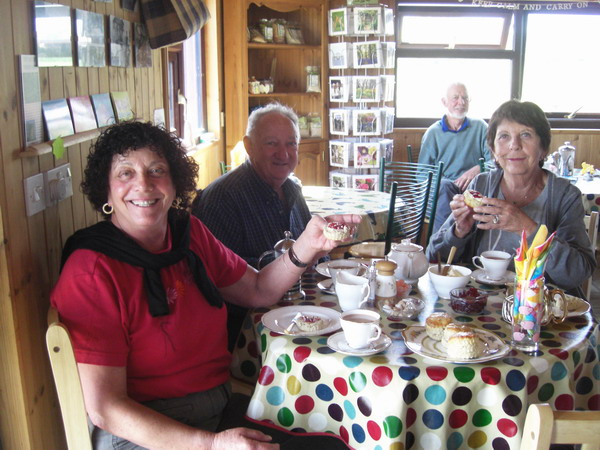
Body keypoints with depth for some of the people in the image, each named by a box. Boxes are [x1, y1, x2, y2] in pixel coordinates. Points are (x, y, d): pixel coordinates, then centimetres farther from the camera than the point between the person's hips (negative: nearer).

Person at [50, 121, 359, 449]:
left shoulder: (189, 232, 5)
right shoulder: (92, 273, -16)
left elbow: (257, 290, 14)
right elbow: (104, 409, -18)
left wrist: (307, 246, -4)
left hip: (223, 409, 7)